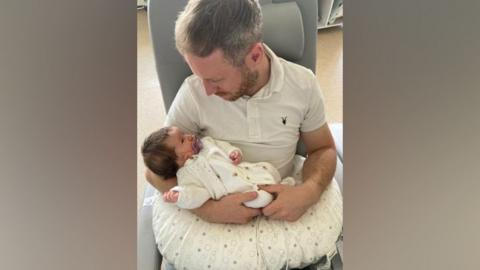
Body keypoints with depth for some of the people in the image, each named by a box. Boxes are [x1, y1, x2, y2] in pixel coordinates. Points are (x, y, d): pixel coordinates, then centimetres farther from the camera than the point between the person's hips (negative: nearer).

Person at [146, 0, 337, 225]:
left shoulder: (303, 84, -11)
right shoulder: (193, 92, -15)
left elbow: (323, 149, 2)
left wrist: (310, 191, -19)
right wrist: (207, 208, -25)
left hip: (282, 206, 1)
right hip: (220, 209, 0)